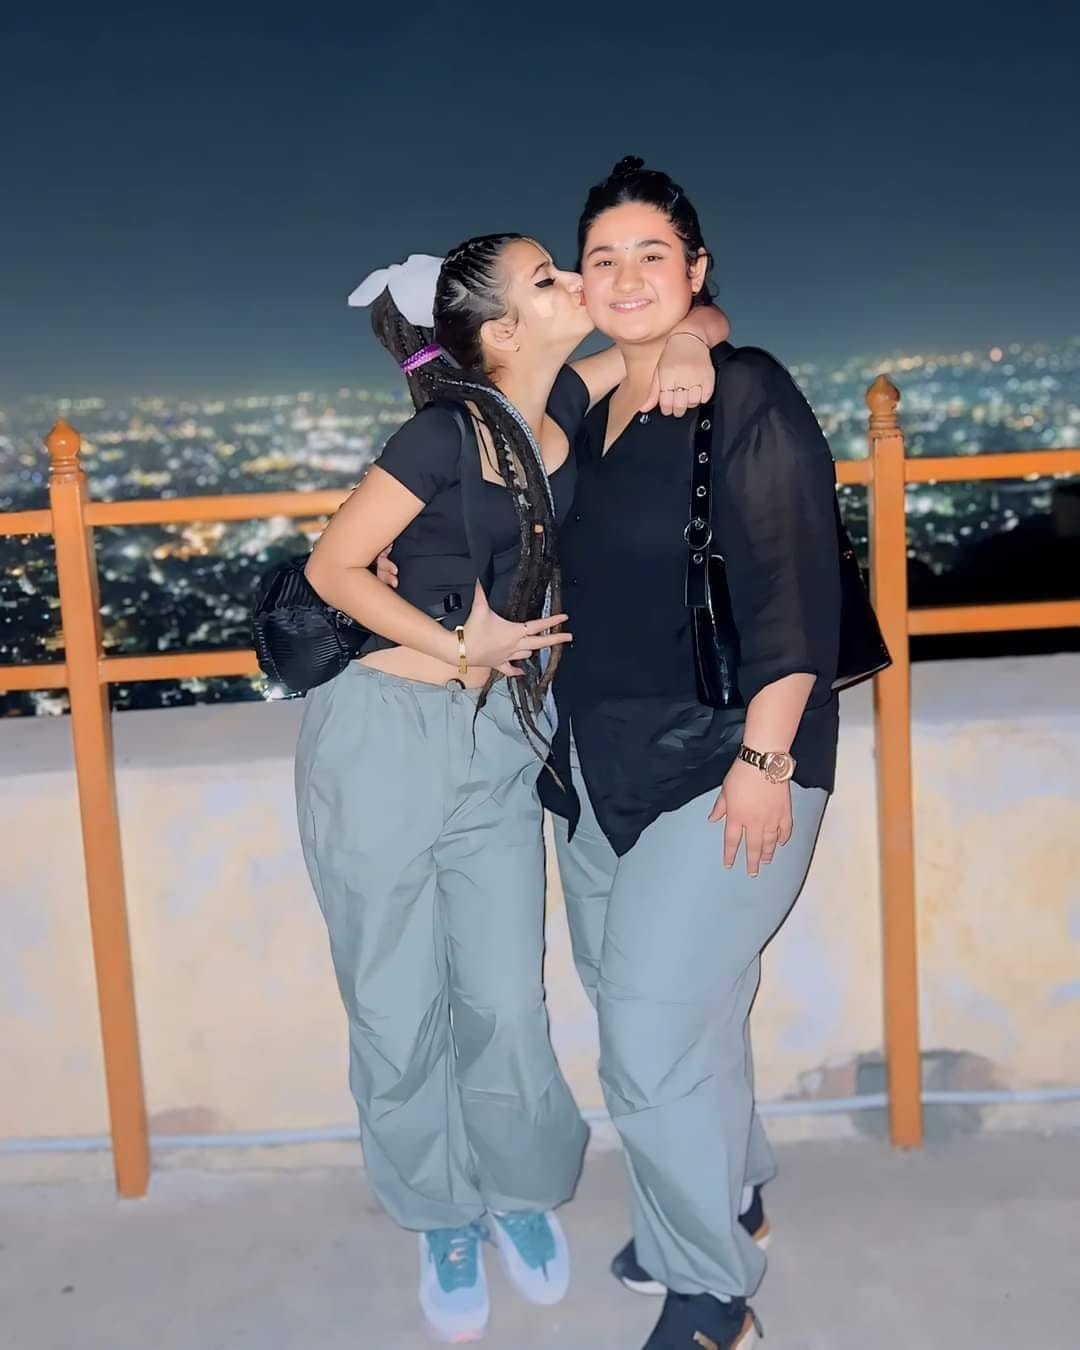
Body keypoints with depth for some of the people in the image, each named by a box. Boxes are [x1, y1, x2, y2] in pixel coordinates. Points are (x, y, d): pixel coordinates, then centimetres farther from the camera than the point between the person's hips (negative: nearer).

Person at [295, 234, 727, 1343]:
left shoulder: (559, 408, 3)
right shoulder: (450, 430, -15)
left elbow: (695, 313, 16)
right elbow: (332, 567, -9)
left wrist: (689, 344, -6)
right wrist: (462, 645, -10)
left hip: (498, 749, 5)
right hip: (384, 743, -5)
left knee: (504, 999, 7)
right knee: (399, 1008, 8)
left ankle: (520, 1190, 35)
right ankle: (444, 1219, 31)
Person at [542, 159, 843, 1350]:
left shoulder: (745, 399, -10)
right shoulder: (588, 416, 12)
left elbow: (796, 593, -15)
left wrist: (764, 762, -19)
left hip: (717, 769, -7)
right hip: (599, 771, 7)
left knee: (655, 1029, -6)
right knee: (637, 1009, 15)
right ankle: (728, 1202, 39)